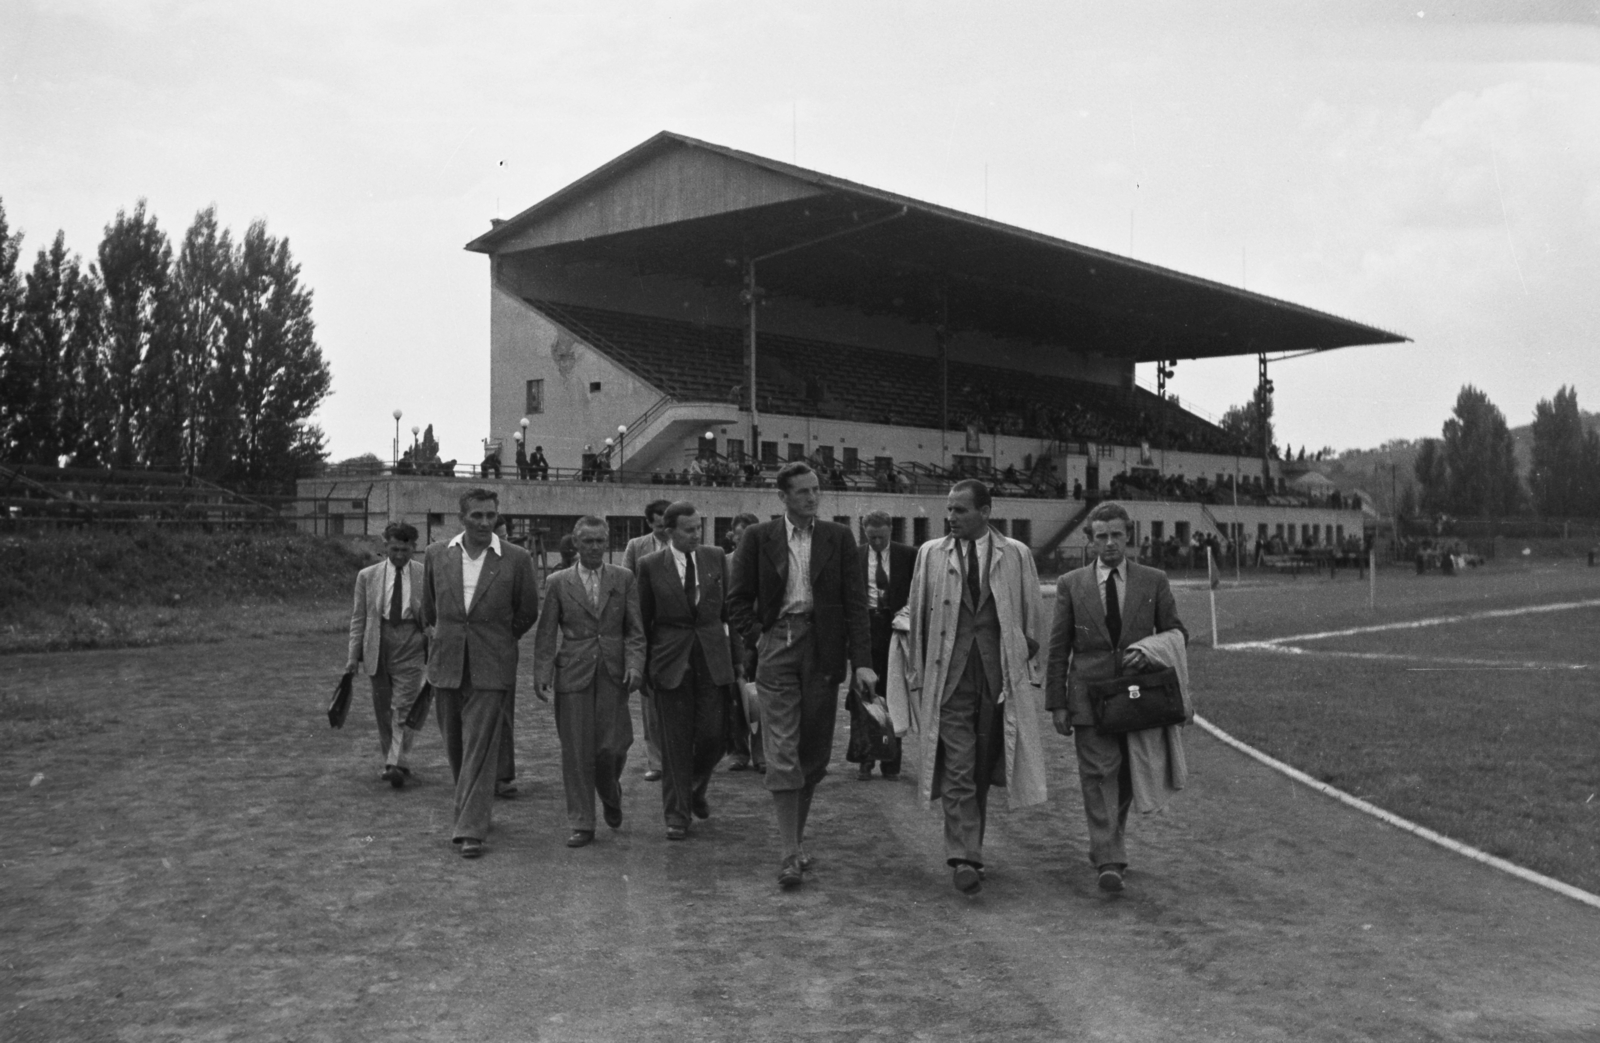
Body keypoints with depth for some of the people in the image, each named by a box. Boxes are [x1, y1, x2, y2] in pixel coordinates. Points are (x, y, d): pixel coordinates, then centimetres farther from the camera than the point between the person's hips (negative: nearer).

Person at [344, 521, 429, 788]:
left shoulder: (426, 575, 1)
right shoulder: (367, 576, 6)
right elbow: (358, 618, 8)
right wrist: (353, 654, 3)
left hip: (410, 646, -2)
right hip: (378, 646, 2)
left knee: (404, 707, -10)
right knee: (383, 710, 8)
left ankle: (397, 763, -11)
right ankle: (389, 761, 20)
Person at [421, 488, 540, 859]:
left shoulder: (516, 559, -5)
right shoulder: (437, 555, 2)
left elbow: (528, 612, 7)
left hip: (490, 667, -3)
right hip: (446, 664, 3)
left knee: (480, 747, -6)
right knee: (455, 745, 13)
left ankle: (471, 828, -4)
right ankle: (470, 809, 32)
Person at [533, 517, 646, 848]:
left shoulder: (624, 579, 7)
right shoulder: (558, 583, 5)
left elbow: (635, 629, 5)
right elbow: (545, 634, 4)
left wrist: (634, 664, -9)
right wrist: (542, 674, -5)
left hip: (613, 672, 0)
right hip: (573, 672, 0)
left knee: (612, 746, -3)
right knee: (576, 752, 1)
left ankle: (611, 795, 29)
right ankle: (581, 824, 11)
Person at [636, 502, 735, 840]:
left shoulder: (716, 558, 5)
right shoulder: (650, 566, -1)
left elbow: (728, 606, 12)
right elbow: (643, 619, 6)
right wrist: (642, 666, 7)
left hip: (712, 656, 2)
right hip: (670, 659, -2)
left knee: (713, 734, -1)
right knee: (676, 740, 1)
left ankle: (696, 788, 29)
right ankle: (677, 814, 12)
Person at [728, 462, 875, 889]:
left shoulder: (838, 538, 5)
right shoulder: (759, 538, 4)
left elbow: (855, 602, 1)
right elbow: (739, 599, 10)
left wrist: (862, 661, -7)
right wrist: (756, 639, -4)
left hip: (823, 649, 2)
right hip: (777, 647, -1)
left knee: (815, 754, 8)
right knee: (782, 754, -6)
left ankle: (795, 834, 26)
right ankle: (791, 853, -3)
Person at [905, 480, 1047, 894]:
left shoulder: (1016, 555, 6)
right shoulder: (930, 554, 7)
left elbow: (1033, 616, 9)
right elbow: (918, 617, 9)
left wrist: (1028, 669, 6)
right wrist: (920, 673, 7)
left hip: (1000, 674, 1)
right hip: (949, 675, -1)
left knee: (982, 769, 9)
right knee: (957, 770, -8)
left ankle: (967, 849, 23)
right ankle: (964, 859, -9)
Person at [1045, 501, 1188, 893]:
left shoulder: (1154, 581, 5)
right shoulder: (1071, 585, 3)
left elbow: (1177, 632, 11)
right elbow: (1059, 649, 4)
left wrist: (1149, 651, -11)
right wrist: (1057, 703, -1)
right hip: (1090, 695, -2)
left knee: (1125, 778, 11)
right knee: (1099, 775, -9)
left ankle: (1105, 846, 31)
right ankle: (1109, 861, -11)